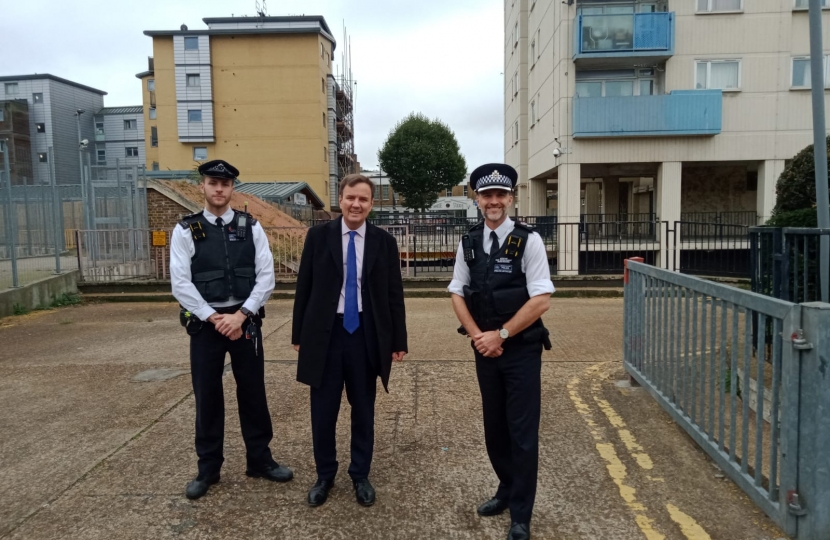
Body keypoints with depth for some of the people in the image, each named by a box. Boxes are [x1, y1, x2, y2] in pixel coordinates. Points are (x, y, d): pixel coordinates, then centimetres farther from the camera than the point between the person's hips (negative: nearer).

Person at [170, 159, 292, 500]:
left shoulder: (251, 227, 1)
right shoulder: (186, 230, -2)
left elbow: (266, 276, -3)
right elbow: (181, 284, -7)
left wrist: (240, 315, -12)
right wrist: (215, 318, -13)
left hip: (245, 320, 1)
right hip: (205, 323, -1)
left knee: (253, 392, 10)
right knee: (207, 397, 9)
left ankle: (259, 460, 28)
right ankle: (208, 468, 26)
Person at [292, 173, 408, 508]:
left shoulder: (384, 242, 1)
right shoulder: (318, 236, 1)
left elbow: (394, 294, 2)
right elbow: (304, 288, 3)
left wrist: (398, 341, 1)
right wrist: (298, 334, 2)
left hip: (367, 335, 0)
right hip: (325, 334, 0)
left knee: (364, 411, 13)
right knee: (323, 412, 9)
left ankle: (360, 476, 31)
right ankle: (324, 476, 30)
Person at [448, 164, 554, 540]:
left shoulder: (528, 240, -11)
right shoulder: (469, 243, 3)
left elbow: (541, 300, -14)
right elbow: (457, 294, 6)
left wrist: (501, 334, -15)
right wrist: (478, 336, -8)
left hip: (522, 350, -4)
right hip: (485, 350, 4)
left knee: (522, 433, 4)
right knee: (494, 428, 17)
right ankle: (506, 490, 41)